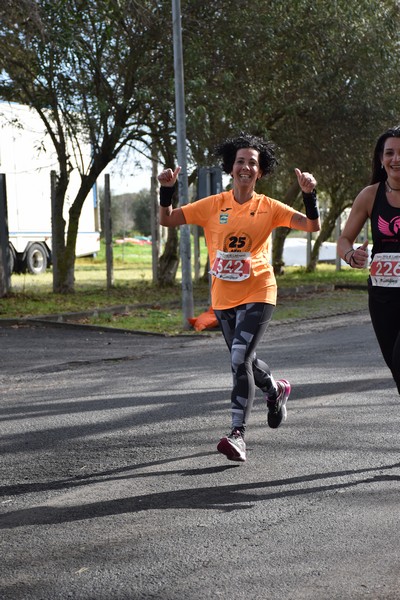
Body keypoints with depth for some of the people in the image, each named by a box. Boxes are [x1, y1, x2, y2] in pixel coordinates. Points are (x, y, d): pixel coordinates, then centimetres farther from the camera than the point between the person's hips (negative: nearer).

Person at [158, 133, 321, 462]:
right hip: (223, 297, 4)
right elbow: (168, 220, 3)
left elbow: (312, 225, -8)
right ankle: (276, 391, 50)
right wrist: (167, 189, -12)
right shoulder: (213, 205, 1)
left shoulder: (269, 207, -4)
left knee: (240, 359, -18)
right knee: (245, 360, 18)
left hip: (257, 294, -4)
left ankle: (238, 434, -14)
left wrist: (310, 195, -24)